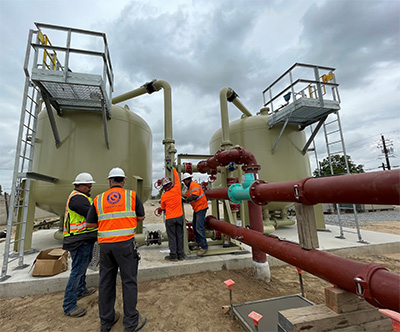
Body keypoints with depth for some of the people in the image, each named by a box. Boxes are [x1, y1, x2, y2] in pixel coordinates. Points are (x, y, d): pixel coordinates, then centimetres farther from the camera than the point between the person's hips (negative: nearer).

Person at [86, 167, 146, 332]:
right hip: (125, 243, -3)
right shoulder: (132, 195, -1)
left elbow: (90, 223, 11)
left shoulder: (98, 199, 7)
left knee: (106, 281, 17)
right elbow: (141, 217, 6)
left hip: (105, 244, 4)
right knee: (129, 281, 8)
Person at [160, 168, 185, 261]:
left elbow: (163, 207, 8)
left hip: (170, 218, -2)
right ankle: (180, 254, 18)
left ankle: (173, 255, 12)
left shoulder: (163, 196, -8)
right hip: (179, 217, 2)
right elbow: (177, 179, 8)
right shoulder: (176, 189, -9)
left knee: (172, 237, 7)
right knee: (179, 236, 10)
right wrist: (174, 169, 20)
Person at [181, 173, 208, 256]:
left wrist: (186, 199, -21)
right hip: (196, 209, 11)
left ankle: (204, 247, -4)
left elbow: (194, 196, -33)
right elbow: (186, 196, 18)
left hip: (201, 208, -11)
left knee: (199, 228, -13)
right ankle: (198, 242, 33)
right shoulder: (189, 187, 14)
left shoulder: (194, 185, -19)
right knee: (194, 226, 19)